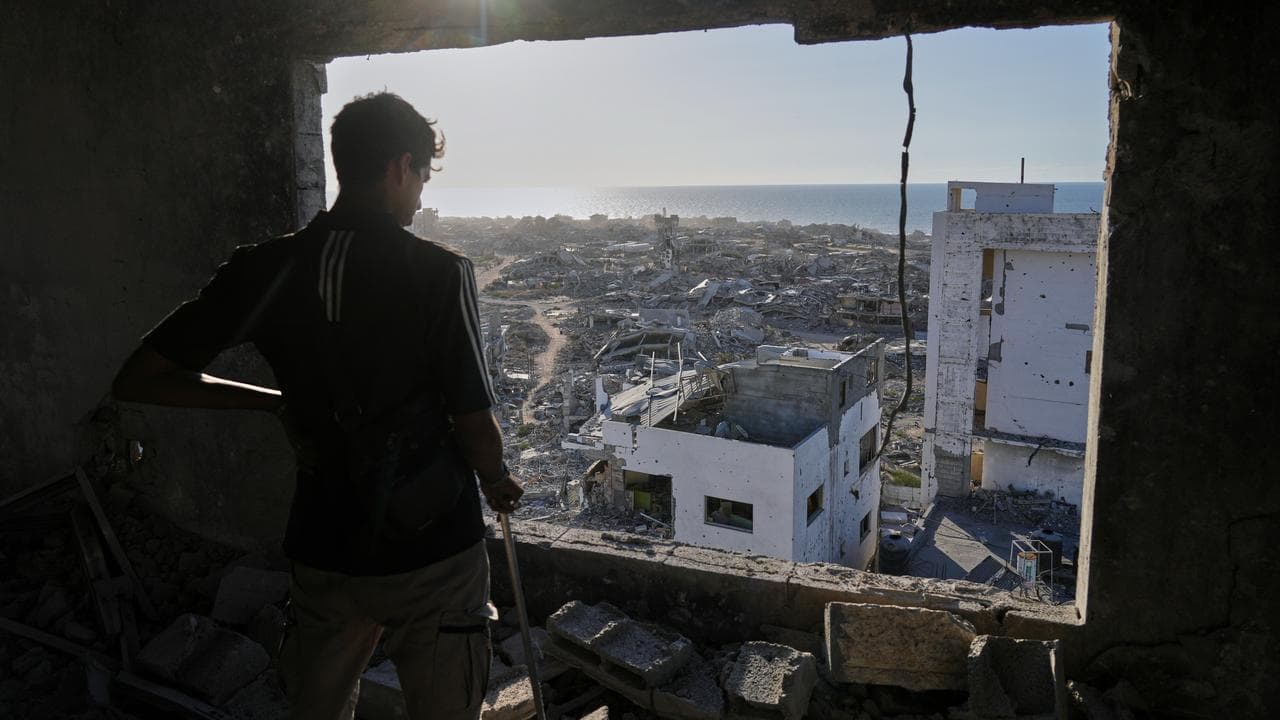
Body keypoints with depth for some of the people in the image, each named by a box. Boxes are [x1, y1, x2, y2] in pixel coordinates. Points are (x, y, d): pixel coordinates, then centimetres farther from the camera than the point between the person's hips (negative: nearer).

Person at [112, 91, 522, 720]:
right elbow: (475, 426, -14)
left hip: (324, 550, 4)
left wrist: (273, 401, 8)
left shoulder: (267, 268, -5)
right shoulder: (438, 273, -16)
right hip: (432, 549, -3)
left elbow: (138, 379, 0)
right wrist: (498, 483, 8)